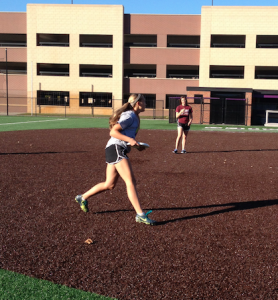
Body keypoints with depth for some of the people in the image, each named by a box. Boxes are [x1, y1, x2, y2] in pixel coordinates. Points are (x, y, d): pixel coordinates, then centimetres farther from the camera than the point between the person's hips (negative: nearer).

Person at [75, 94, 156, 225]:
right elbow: (113, 132, -15)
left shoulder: (134, 116, 21)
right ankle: (140, 215, -17)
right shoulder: (129, 115, -9)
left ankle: (82, 197, 29)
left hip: (116, 150, 10)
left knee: (109, 184, 15)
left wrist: (137, 145, 12)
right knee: (130, 181, -15)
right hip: (116, 149, -10)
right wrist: (130, 140, -23)